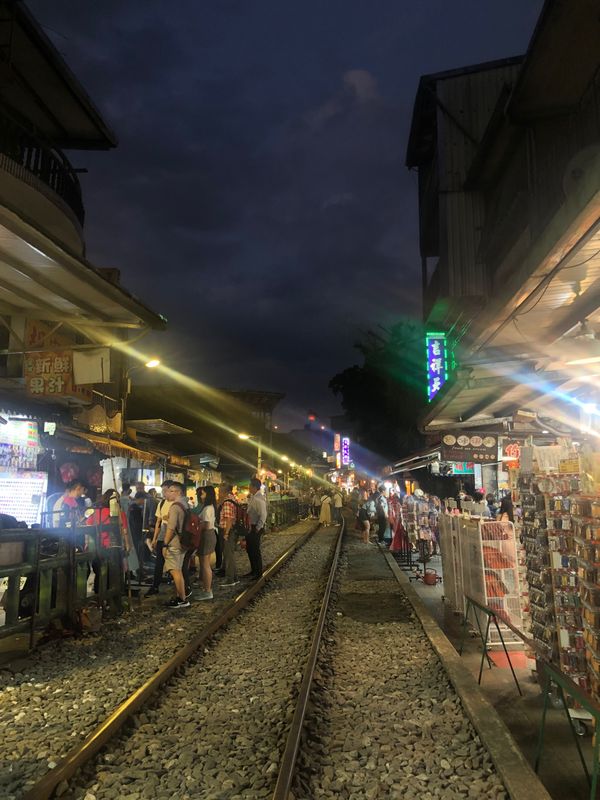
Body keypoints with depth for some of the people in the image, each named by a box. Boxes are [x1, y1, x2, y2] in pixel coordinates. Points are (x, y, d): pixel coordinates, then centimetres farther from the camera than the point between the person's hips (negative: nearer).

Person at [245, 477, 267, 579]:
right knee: (249, 549, 16)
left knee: (255, 550, 1)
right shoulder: (252, 498, 9)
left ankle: (258, 572, 14)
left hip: (257, 527, -9)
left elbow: (263, 515, -23)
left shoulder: (259, 499, -20)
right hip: (252, 527, 9)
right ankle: (253, 570, 29)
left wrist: (257, 529, -20)